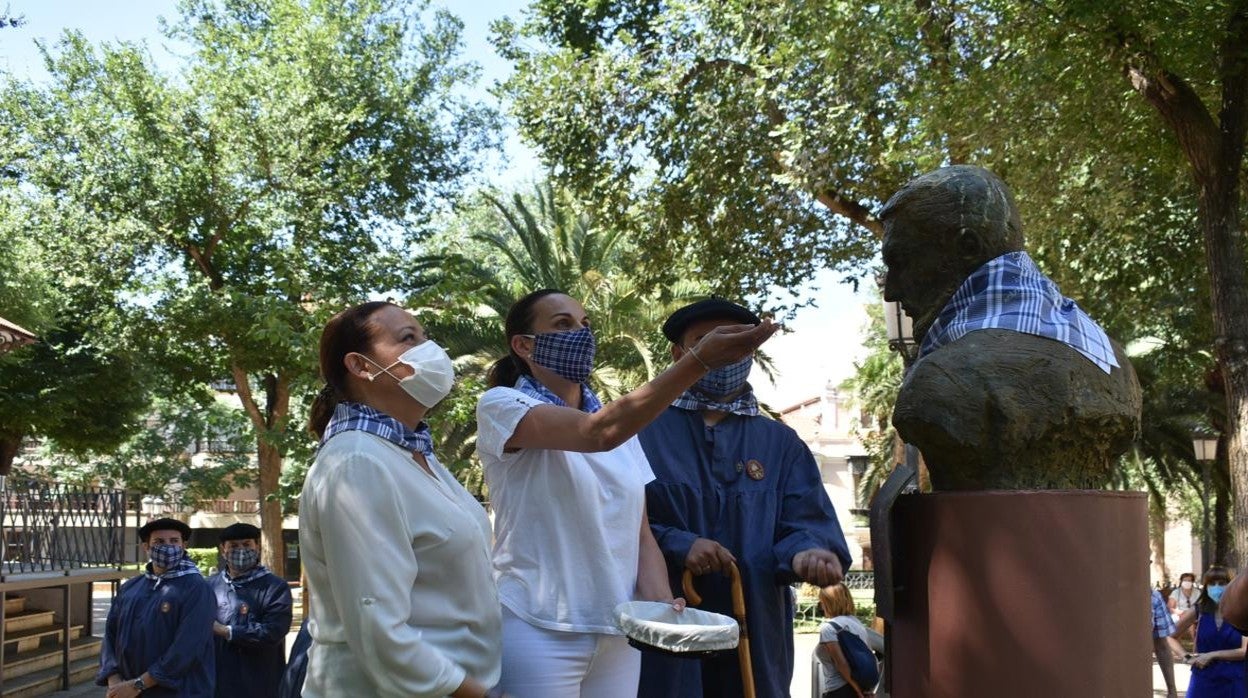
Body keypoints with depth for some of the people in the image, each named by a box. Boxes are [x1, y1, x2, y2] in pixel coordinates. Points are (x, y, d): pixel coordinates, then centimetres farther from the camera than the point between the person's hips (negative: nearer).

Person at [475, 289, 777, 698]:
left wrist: (659, 602, -8)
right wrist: (700, 360, -31)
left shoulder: (622, 424, 13)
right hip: (539, 631, -5)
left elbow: (639, 531, 12)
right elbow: (600, 433, -25)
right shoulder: (502, 405, -7)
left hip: (619, 633, 6)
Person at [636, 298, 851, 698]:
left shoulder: (781, 444, 14)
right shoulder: (643, 430, 4)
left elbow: (807, 524, 2)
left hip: (754, 637, 3)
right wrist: (675, 544, -17)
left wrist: (806, 552, -21)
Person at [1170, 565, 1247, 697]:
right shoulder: (1198, 612, 2)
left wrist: (1212, 655, -14)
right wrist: (1186, 656, -4)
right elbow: (1169, 636, 11)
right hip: (1203, 681, 1)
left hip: (1233, 682, -1)